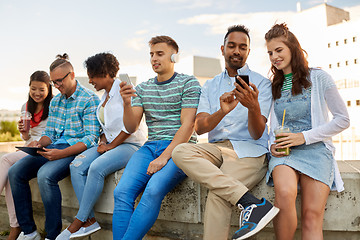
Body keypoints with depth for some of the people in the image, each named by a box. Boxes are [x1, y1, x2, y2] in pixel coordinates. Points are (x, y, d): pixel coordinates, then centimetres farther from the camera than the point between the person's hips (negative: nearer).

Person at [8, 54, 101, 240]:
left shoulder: (90, 99, -6)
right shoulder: (55, 101, 18)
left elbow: (91, 138, -14)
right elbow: (49, 133, 20)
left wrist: (61, 153, -24)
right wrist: (39, 143, -5)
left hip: (76, 149, -7)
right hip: (54, 148, 7)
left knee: (45, 175, -32)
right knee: (15, 171, -11)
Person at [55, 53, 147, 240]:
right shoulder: (105, 96, 19)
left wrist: (111, 146, -12)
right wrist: (103, 142, 3)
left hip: (131, 145, -8)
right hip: (110, 145, 8)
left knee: (97, 167, -31)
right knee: (76, 166, -15)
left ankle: (78, 222, -18)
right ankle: (89, 221, -17)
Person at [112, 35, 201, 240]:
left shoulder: (189, 83, 3)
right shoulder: (143, 89, 17)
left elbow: (187, 125, -7)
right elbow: (131, 128, 10)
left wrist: (164, 157, -16)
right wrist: (127, 103, -9)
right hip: (150, 146, 4)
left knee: (153, 190, -31)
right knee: (122, 192, -21)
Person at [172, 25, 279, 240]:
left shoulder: (261, 83, 5)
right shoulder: (210, 86, 16)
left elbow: (256, 134, -5)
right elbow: (199, 127, 1)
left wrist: (254, 107, -27)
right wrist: (222, 112, -20)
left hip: (249, 150, -4)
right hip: (216, 148, 4)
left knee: (217, 195, -32)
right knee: (180, 152, -28)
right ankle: (250, 202, -34)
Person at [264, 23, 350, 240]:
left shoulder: (318, 78, 5)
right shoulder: (274, 87, 18)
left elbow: (343, 120, 2)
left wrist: (304, 136, -8)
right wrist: (273, 144, 0)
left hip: (315, 149, -2)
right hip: (284, 151, 2)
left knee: (312, 216, -20)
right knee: (284, 193, -30)